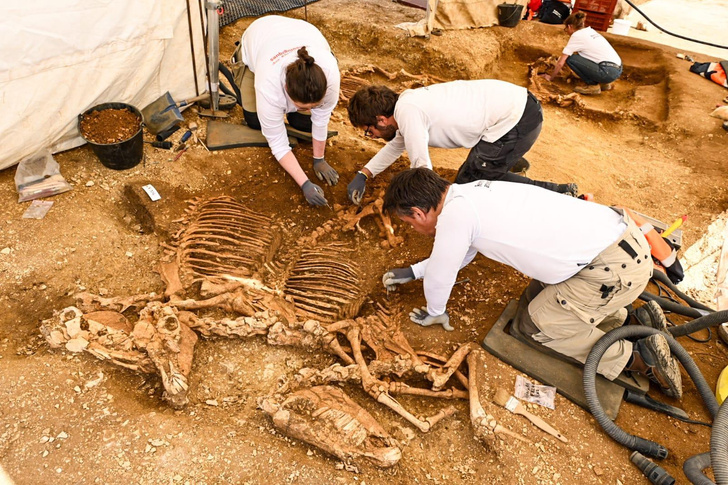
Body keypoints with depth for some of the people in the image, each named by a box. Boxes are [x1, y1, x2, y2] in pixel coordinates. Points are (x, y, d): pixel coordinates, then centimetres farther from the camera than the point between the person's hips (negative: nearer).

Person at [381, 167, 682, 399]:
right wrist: (412, 272, 31)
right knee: (548, 290, 27)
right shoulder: (470, 194, 10)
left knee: (540, 325, 6)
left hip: (617, 267, -9)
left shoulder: (455, 213, -18)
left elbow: (439, 276, -6)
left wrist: (435, 314, 14)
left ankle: (637, 357, 5)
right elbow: (461, 254, 26)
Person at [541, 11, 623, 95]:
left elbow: (560, 63, -2)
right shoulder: (590, 31, 19)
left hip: (608, 72, -8)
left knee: (570, 59, -4)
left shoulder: (576, 35, -3)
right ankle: (604, 83, 19)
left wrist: (551, 77, 13)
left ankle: (593, 85, 0)